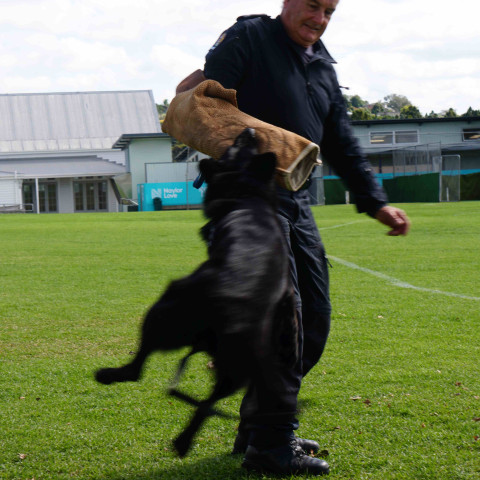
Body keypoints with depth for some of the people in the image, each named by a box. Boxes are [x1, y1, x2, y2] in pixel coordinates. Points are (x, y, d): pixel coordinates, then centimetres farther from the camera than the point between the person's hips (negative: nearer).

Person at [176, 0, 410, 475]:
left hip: (295, 201, 8)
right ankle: (270, 446, -8)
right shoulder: (247, 38, -2)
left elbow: (341, 145, 23)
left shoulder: (323, 65, 19)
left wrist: (375, 202, 19)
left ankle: (257, 428, 19)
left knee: (313, 320, 7)